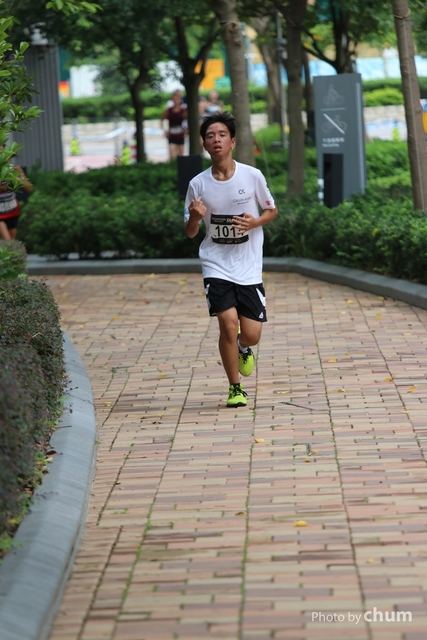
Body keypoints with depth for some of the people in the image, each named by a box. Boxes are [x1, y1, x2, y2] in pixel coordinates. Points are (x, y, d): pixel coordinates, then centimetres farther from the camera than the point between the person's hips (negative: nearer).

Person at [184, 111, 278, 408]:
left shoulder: (252, 176, -6)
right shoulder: (198, 184, -3)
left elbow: (272, 210, 9)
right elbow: (190, 233, 5)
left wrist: (255, 222, -13)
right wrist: (195, 217, -18)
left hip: (249, 268, 0)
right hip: (216, 265, 0)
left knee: (251, 335, -3)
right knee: (228, 323, -16)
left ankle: (243, 348, 37)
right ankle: (235, 388, 4)